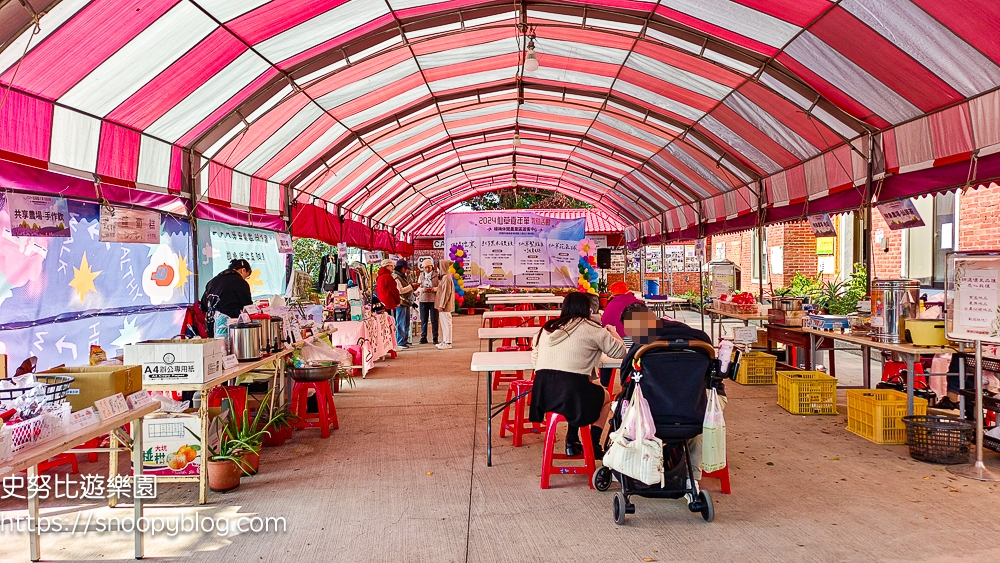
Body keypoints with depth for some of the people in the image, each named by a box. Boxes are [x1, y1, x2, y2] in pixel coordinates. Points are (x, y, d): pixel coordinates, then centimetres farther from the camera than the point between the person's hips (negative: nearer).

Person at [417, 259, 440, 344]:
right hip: (423, 300, 3)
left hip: (434, 300, -3)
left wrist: (435, 289, -17)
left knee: (434, 320, 0)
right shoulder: (421, 276, 12)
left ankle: (435, 338, 6)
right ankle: (423, 337, 11)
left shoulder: (437, 275, 2)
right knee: (423, 320, 4)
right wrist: (422, 289, -10)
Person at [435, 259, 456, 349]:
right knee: (444, 323, 14)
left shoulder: (446, 278, -16)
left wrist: (441, 305, -19)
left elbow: (446, 292, -19)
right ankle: (445, 341, 20)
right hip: (442, 305, 10)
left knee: (446, 323, -6)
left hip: (444, 305, -10)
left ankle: (447, 343, -2)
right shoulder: (443, 277, 14)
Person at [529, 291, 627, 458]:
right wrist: (612, 332, 30)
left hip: (541, 392, 5)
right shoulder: (591, 328, 3)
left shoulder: (547, 328, 15)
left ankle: (572, 441, 31)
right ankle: (593, 446, 25)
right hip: (572, 392, -5)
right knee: (605, 396, 27)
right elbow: (619, 351, 11)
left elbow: (534, 359, 14)